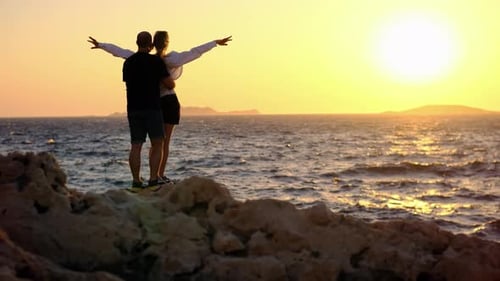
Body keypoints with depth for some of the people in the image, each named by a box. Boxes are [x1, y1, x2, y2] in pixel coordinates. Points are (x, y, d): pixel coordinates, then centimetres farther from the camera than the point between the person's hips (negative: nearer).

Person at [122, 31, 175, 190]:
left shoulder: (128, 62, 9)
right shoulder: (156, 61, -7)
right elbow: (170, 85, -6)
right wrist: (168, 80, 16)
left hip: (133, 109, 5)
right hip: (152, 108, -5)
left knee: (136, 146, 5)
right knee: (157, 144, 1)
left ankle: (136, 181, 2)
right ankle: (153, 180, -8)